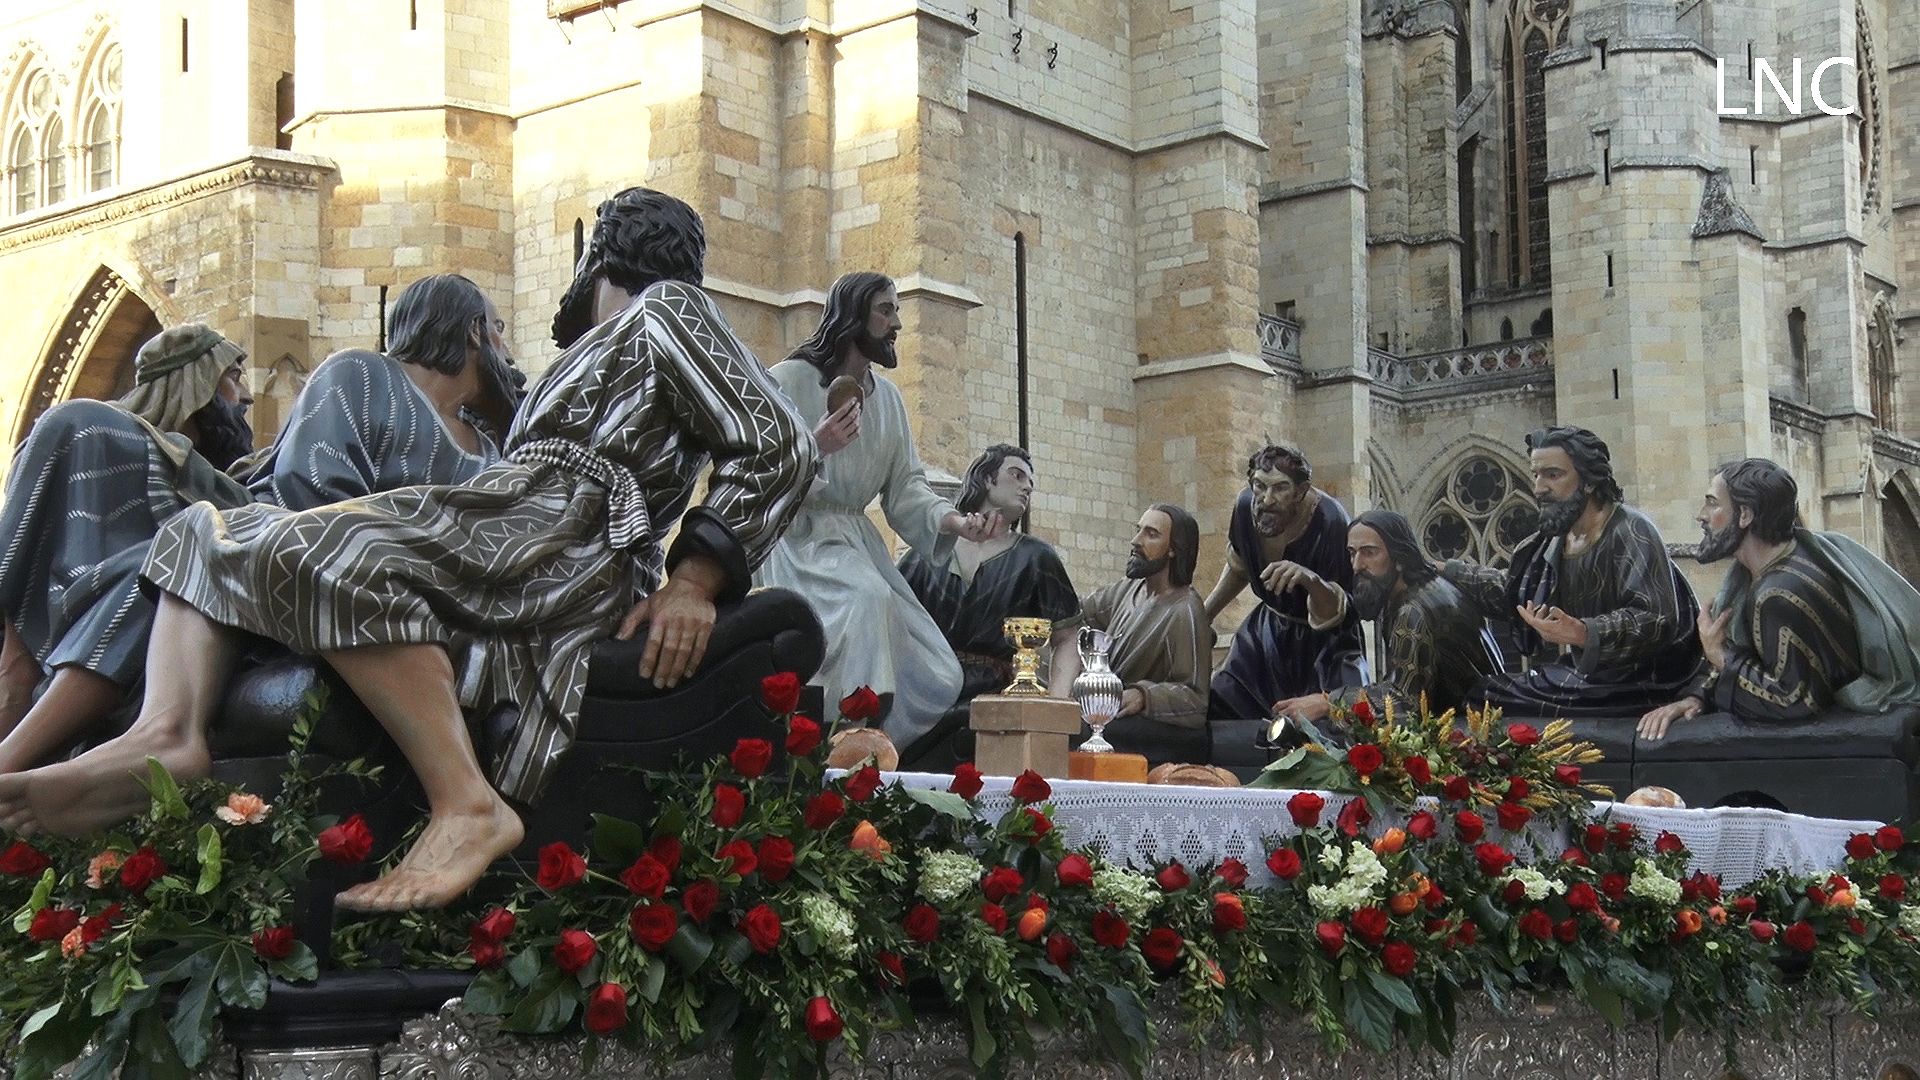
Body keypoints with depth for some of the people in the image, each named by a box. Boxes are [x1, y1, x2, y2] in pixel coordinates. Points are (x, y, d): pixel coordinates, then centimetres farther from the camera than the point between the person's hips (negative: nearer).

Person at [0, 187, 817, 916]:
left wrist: (694, 583, -13)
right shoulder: (598, 352, 36)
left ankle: (467, 808, -38)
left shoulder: (667, 309, 9)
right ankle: (168, 733, -23)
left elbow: (780, 447, -4)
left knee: (329, 550, -34)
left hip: (560, 540, -10)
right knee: (206, 530, 7)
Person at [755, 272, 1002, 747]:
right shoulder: (790, 379, -5)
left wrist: (956, 521, -9)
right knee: (867, 595, -39)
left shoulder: (888, 398, 14)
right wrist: (813, 450, -25)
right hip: (796, 541, -7)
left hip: (856, 544, 7)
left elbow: (905, 489, 9)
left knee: (939, 681, -4)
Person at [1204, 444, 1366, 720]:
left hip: (1325, 638, -5)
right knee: (1219, 708, -1)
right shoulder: (1246, 505, -15)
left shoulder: (1329, 520, -31)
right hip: (1270, 628, 5)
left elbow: (1334, 614, -31)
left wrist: (1310, 579, -50)